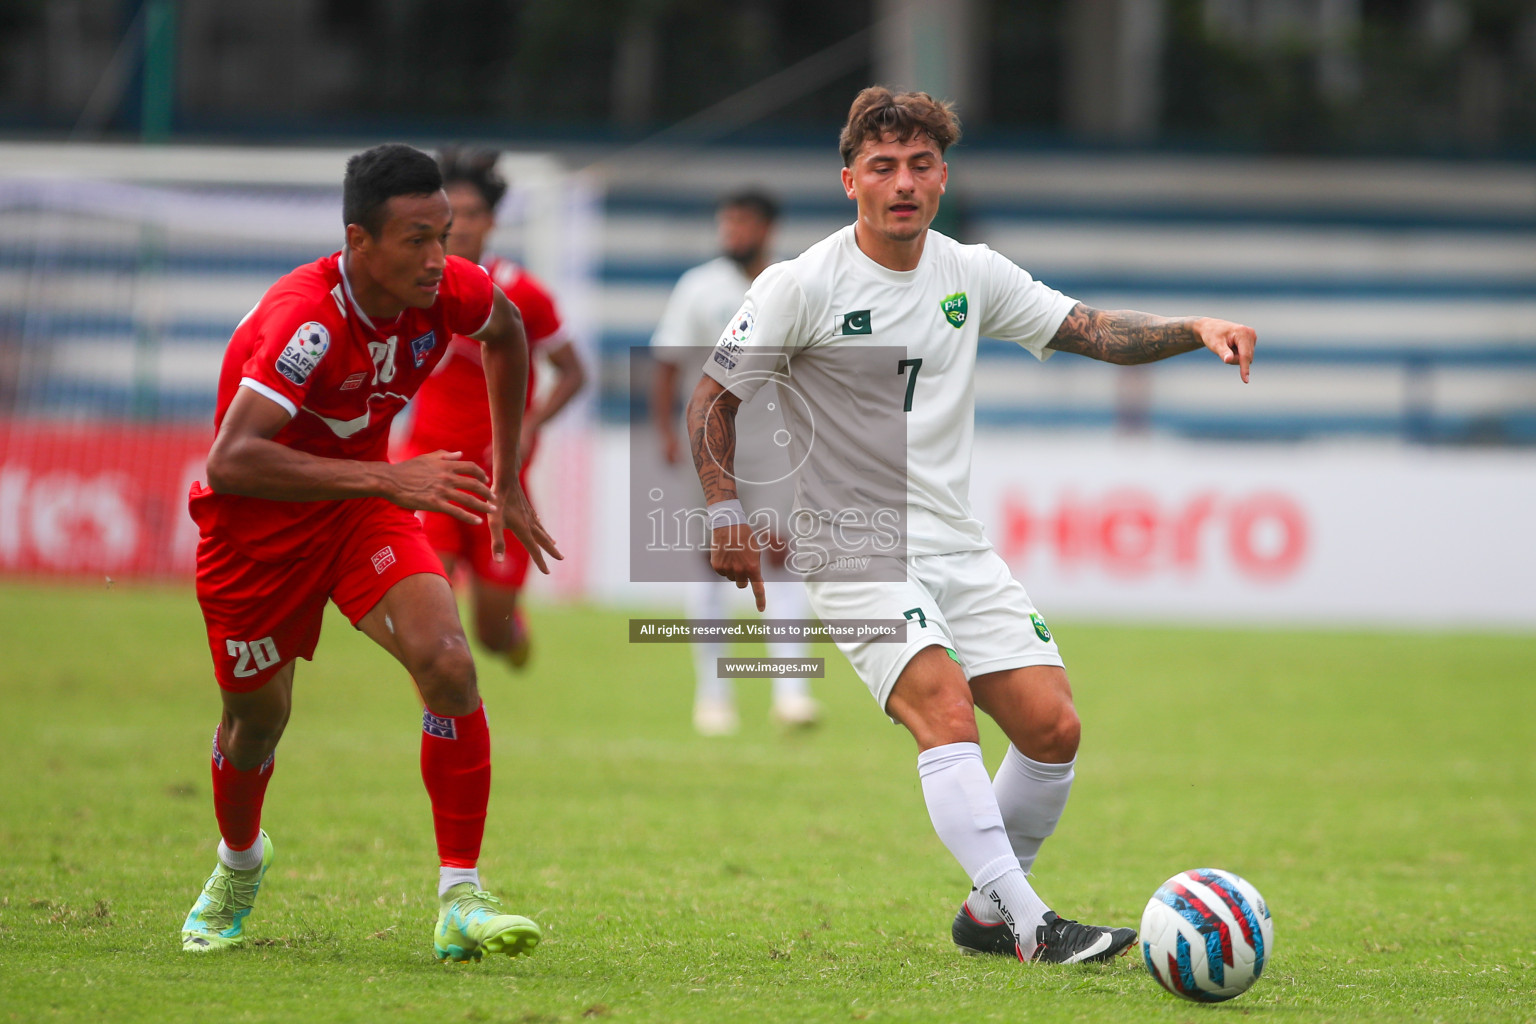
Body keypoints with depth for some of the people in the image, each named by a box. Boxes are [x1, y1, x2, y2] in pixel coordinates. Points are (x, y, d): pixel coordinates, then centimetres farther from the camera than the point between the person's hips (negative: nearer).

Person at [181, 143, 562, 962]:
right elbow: (229, 462, -45)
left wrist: (504, 482, 11)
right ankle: (238, 865, 47)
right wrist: (387, 478, -49)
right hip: (254, 522, -4)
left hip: (361, 502, 4)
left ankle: (460, 903, -14)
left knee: (448, 664, -19)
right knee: (257, 713, 12)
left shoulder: (450, 292, -16)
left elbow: (506, 332, 12)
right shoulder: (306, 319, -34)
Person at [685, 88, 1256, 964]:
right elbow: (714, 397, -3)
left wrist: (1196, 330, -6)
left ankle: (989, 914, 17)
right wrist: (727, 517, -13)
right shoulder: (803, 285, -9)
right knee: (947, 711, -26)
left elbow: (1092, 331, 10)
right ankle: (1032, 927, -30)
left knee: (1052, 728, -3)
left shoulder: (972, 274, 5)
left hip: (958, 547, 6)